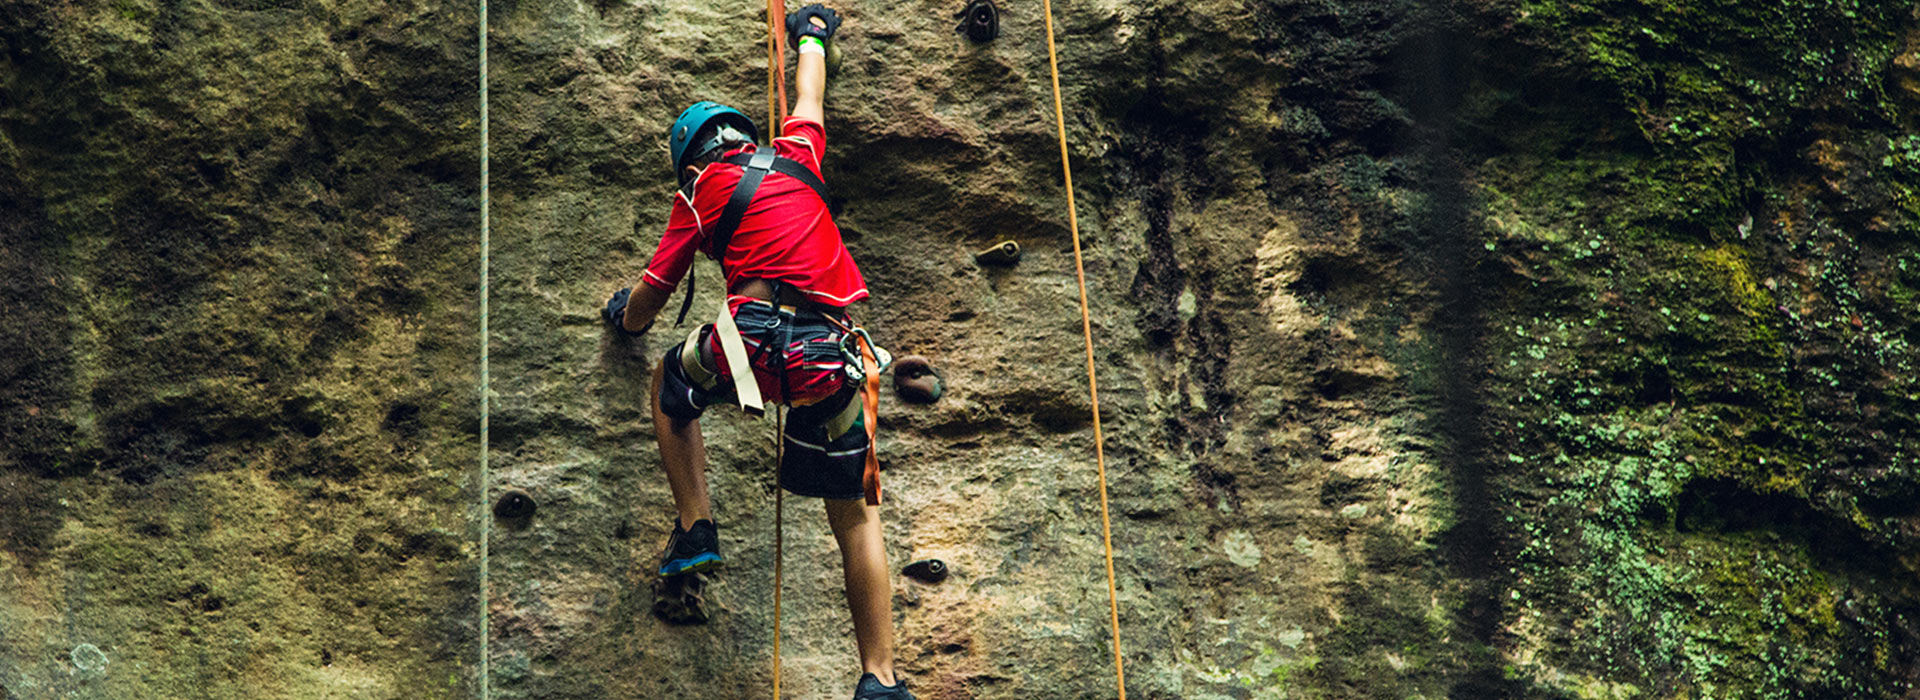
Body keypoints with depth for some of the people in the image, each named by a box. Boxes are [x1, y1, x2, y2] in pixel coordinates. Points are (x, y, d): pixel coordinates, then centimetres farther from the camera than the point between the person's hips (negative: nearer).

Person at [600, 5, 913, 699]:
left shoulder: (699, 191, 13)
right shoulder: (793, 153, 19)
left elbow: (645, 302, 18)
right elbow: (809, 95, 42)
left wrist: (623, 314, 42)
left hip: (751, 341, -2)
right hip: (829, 360, 2)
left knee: (669, 384, 33)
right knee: (856, 516, 10)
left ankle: (696, 530, 24)